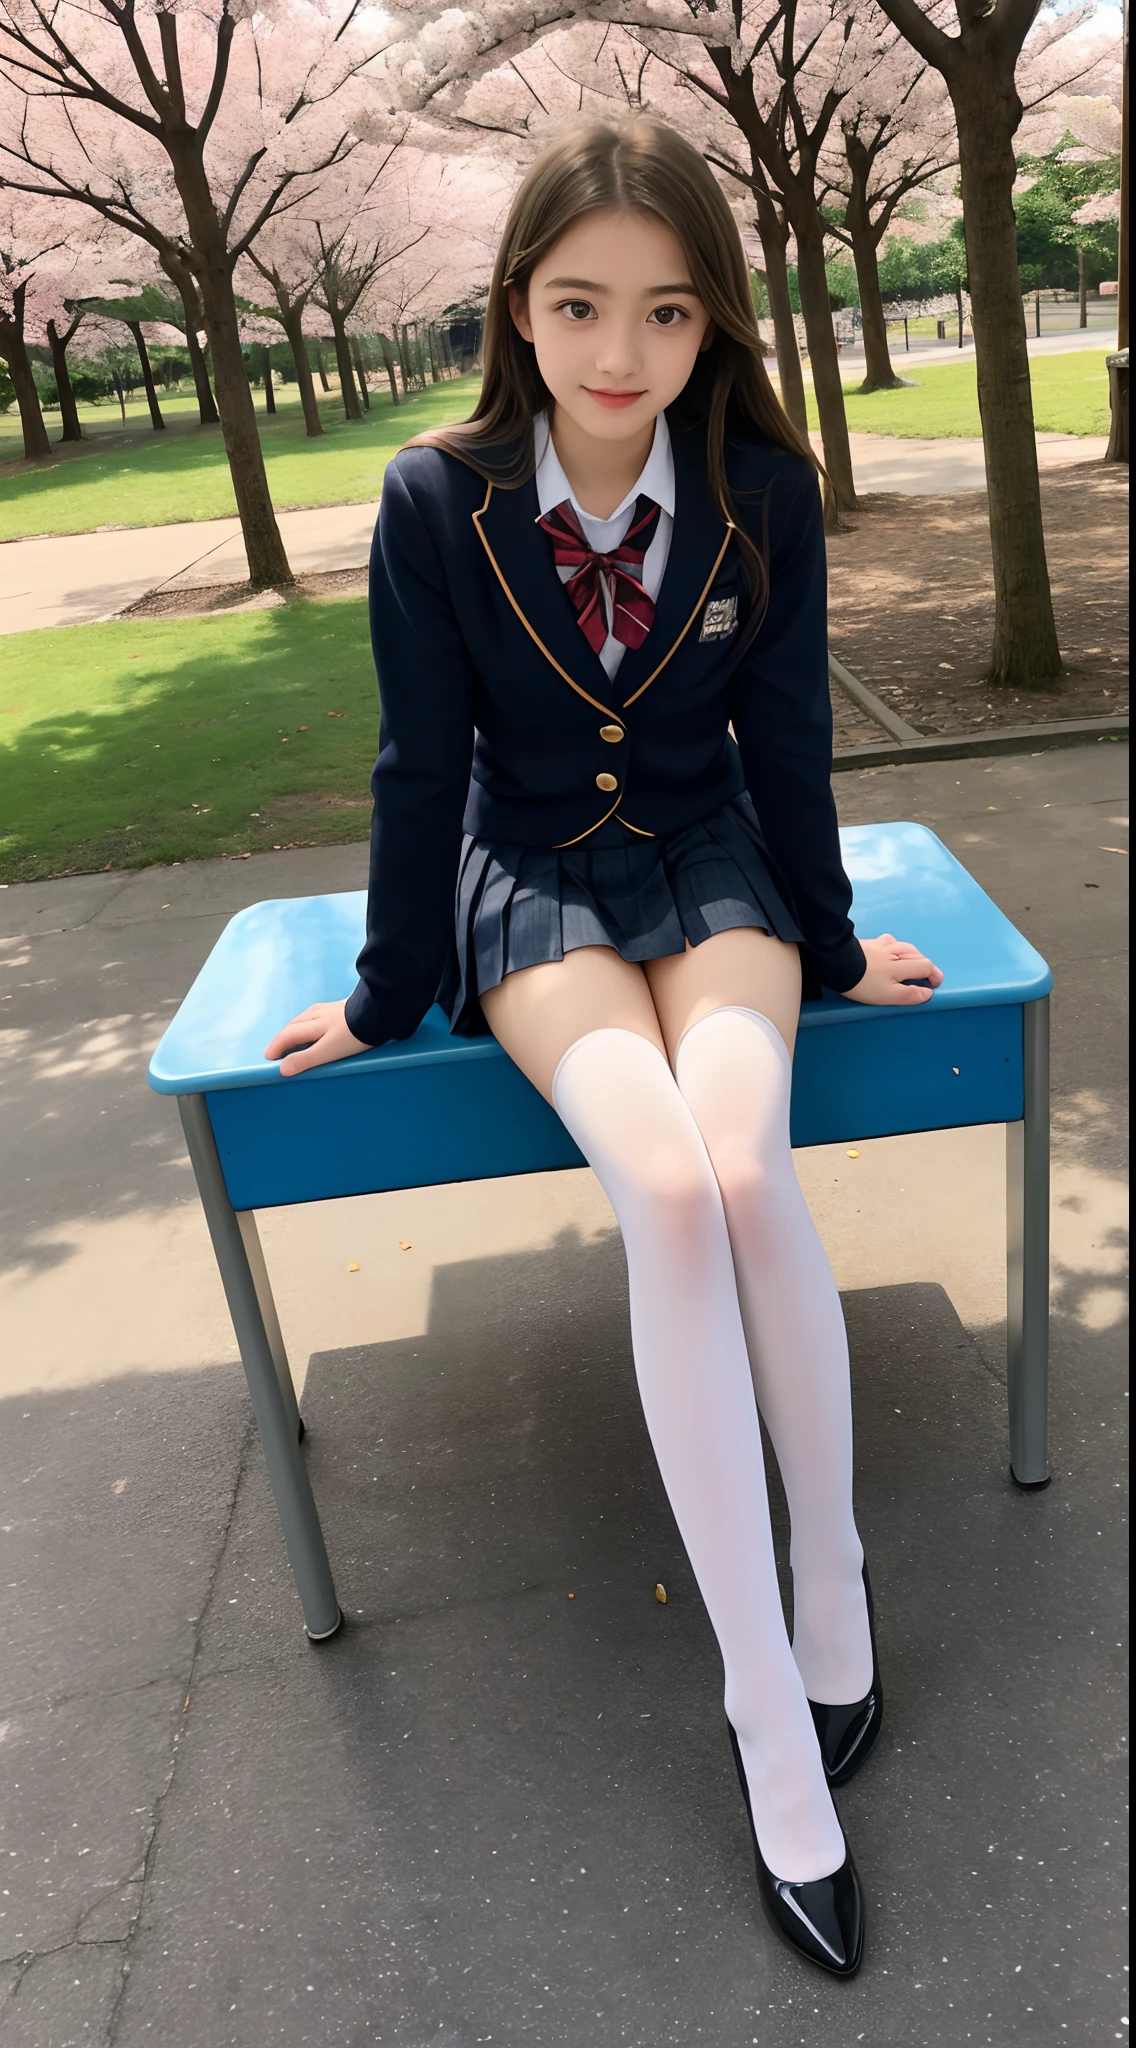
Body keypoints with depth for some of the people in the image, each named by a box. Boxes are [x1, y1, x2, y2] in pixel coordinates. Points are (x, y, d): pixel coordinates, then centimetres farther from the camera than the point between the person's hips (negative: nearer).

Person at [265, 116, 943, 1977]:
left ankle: (834, 1590, -6)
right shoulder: (438, 499, -10)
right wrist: (395, 993, 1)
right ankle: (776, 1727, -19)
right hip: (531, 878, -1)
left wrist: (830, 949, 9)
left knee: (747, 1167, -31)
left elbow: (784, 740, 2)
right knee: (669, 1194, -29)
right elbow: (421, 765, -5)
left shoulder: (763, 492, -6)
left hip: (711, 864, 2)